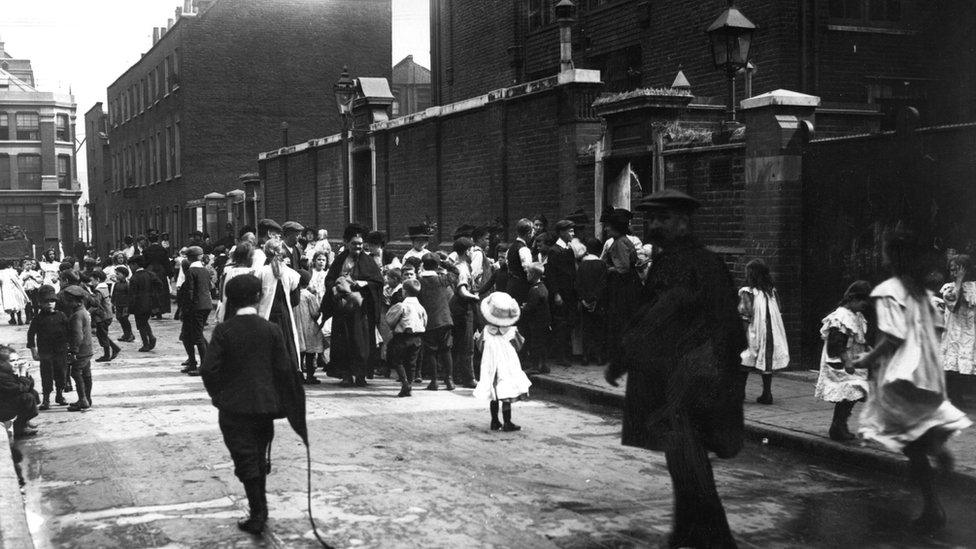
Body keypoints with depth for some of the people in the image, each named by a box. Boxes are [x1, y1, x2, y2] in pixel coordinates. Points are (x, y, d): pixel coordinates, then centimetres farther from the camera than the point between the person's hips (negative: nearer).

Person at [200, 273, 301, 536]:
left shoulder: (223, 330, -10)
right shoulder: (272, 330, -5)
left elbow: (208, 369, -12)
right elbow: (284, 369, -3)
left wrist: (217, 395, 5)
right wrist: (281, 403, 7)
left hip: (234, 406, -3)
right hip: (266, 404, 3)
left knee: (246, 461, 3)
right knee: (259, 459, 17)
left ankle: (257, 515, 1)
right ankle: (261, 510, 27)